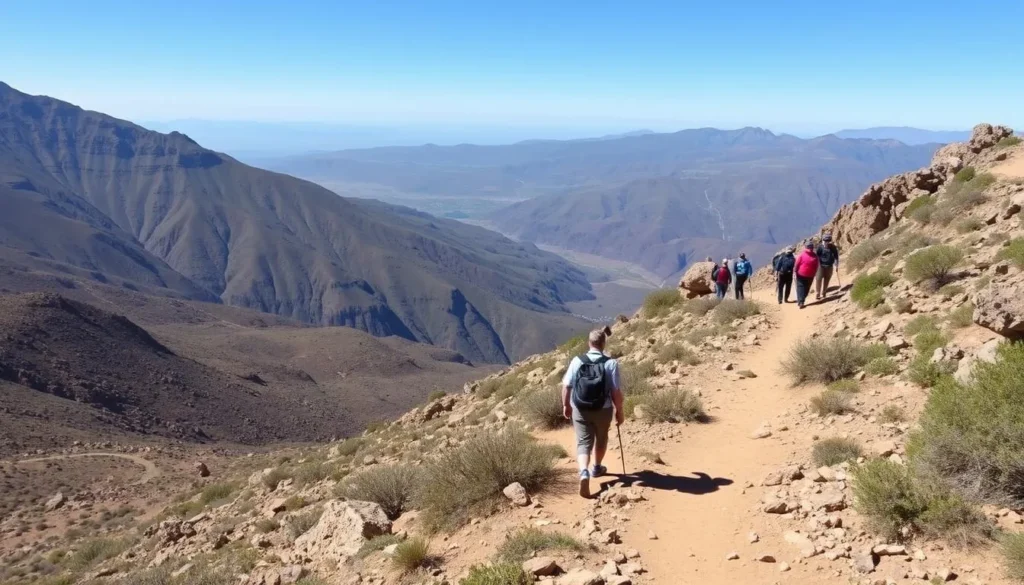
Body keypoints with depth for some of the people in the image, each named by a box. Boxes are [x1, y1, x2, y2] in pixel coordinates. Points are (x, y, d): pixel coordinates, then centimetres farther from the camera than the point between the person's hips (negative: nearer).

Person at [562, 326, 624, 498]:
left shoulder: (577, 361, -7)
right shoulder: (611, 363, -13)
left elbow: (566, 386, -3)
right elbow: (616, 391, -13)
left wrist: (566, 405, 12)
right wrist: (619, 411, 0)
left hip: (580, 409, 0)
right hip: (603, 409, 0)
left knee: (583, 442, 5)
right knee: (601, 438, 25)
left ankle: (584, 472, -19)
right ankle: (596, 468, 44)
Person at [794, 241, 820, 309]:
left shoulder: (802, 255, -13)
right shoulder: (815, 257, -4)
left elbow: (796, 264, -10)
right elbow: (816, 268, 4)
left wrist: (794, 271, 1)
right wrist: (813, 274, 15)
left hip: (801, 274, -2)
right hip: (810, 276, 2)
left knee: (800, 287, 3)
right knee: (806, 289, 15)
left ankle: (800, 301, -10)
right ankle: (802, 301, 18)